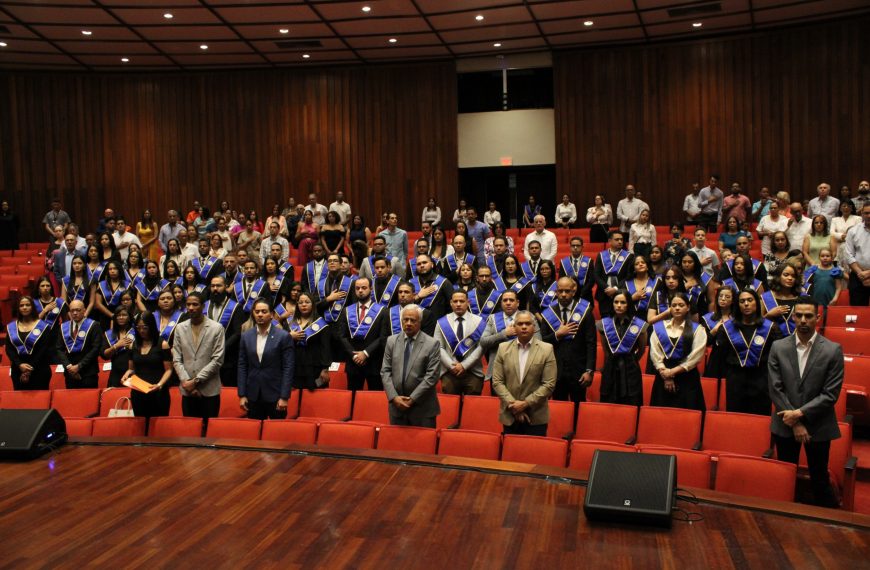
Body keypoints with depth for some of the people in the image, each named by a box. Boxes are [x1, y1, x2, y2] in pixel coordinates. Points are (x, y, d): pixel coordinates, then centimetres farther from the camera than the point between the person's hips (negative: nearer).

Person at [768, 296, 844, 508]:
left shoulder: (833, 350, -6)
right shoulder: (778, 347, -1)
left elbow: (831, 394, -9)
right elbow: (775, 389, -4)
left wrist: (800, 413, -14)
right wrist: (795, 423, -9)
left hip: (818, 426, -2)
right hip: (785, 425, 2)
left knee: (819, 480, 8)